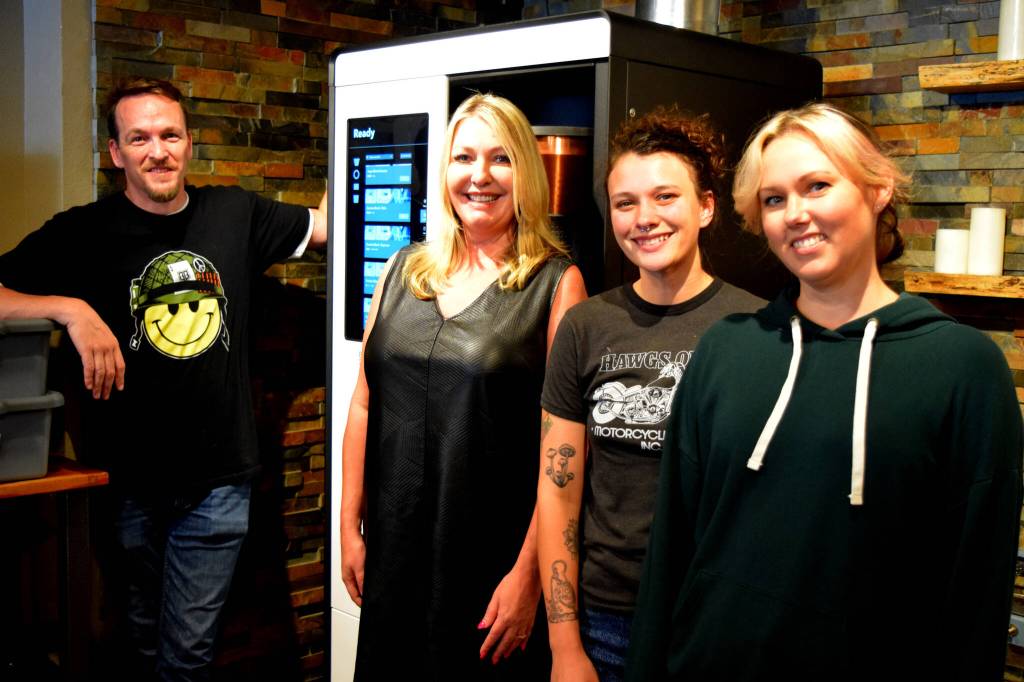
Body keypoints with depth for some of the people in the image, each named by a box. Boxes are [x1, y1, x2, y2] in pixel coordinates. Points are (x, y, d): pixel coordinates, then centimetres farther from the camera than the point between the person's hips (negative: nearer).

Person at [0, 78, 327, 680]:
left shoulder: (234, 215, 4)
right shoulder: (82, 234, -5)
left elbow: (327, 223, 15)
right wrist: (72, 308, -24)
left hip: (219, 480, 1)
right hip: (126, 482, -1)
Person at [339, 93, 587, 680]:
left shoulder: (555, 282, -8)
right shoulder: (405, 269, 6)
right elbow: (365, 405, 9)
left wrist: (529, 573, -13)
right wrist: (351, 524, 8)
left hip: (493, 559, -4)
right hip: (394, 549, 5)